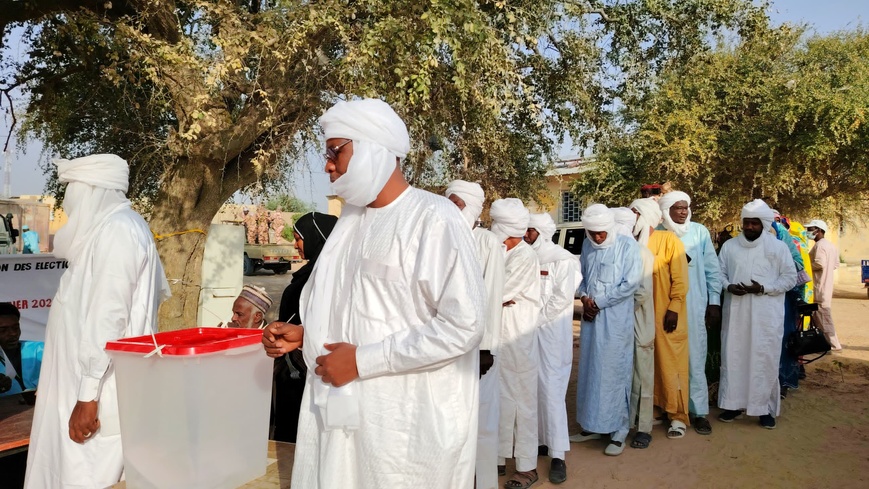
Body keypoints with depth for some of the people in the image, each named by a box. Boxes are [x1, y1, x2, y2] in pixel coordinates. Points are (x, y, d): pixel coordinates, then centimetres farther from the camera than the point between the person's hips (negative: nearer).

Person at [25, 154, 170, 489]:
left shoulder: (115, 231, -17)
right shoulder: (112, 226, 13)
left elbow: (107, 317, -22)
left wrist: (87, 395, -21)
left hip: (100, 383, -10)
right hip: (86, 374, 10)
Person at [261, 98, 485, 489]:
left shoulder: (435, 219, -14)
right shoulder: (351, 218, 11)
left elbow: (463, 325, -20)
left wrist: (363, 360, -17)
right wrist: (305, 333, 3)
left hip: (406, 424, -6)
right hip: (344, 413, 7)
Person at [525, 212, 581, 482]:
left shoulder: (562, 259, -5)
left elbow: (563, 296, -11)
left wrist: (538, 318, -10)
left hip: (551, 331, -5)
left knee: (551, 390, -5)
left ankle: (557, 455, 0)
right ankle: (540, 439, 19)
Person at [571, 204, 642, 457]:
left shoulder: (627, 245, -7)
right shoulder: (587, 246, 8)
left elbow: (631, 283, -12)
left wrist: (599, 302, -12)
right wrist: (584, 298, -5)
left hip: (617, 319, -5)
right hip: (590, 317, 5)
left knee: (615, 372, -1)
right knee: (590, 371, 10)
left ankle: (619, 430, 10)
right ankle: (592, 425, 22)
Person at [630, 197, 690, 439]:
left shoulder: (668, 240, -5)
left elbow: (680, 279, -8)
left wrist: (673, 308, -13)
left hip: (666, 315, -4)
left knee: (671, 365, 1)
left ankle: (678, 417, 11)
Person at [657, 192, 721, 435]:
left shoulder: (700, 232, 2)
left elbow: (712, 269, 6)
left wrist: (714, 302, 4)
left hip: (694, 306, 0)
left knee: (695, 358, 1)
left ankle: (698, 411, 10)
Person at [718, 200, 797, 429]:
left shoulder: (778, 247, 0)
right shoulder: (729, 246, 7)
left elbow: (790, 278, -1)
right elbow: (719, 272, 11)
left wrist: (763, 288, -15)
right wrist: (728, 286, -10)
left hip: (766, 314, -2)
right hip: (735, 311, 3)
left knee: (765, 360, 1)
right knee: (733, 357, 7)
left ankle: (766, 408, 14)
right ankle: (734, 404, 18)